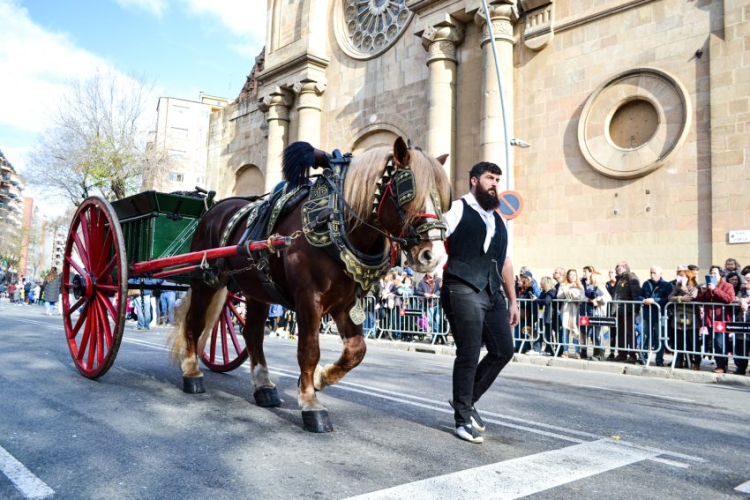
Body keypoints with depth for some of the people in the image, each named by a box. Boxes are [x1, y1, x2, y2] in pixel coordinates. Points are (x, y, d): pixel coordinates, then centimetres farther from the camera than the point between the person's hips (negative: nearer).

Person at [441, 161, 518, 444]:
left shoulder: (497, 219, 23)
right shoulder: (457, 209, 1)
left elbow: (504, 262, 24)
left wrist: (512, 300, 21)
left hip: (492, 294, 7)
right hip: (464, 291, -7)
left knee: (503, 351, 7)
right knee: (468, 355, -4)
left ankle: (466, 399, 26)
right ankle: (463, 419, 13)